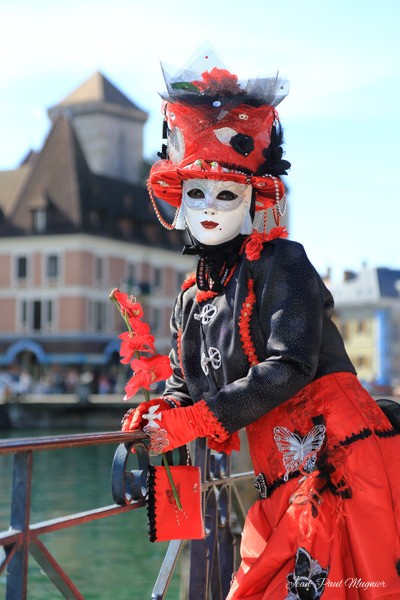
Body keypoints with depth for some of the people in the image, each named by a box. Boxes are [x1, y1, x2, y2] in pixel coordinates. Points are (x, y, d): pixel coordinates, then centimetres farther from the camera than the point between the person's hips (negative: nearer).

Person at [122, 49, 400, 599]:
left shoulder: (281, 264, -4)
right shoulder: (190, 301, 17)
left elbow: (288, 369, -15)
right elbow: (186, 387, 21)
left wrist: (193, 421, -15)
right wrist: (159, 413, -3)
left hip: (339, 456, -7)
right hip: (281, 480, 7)